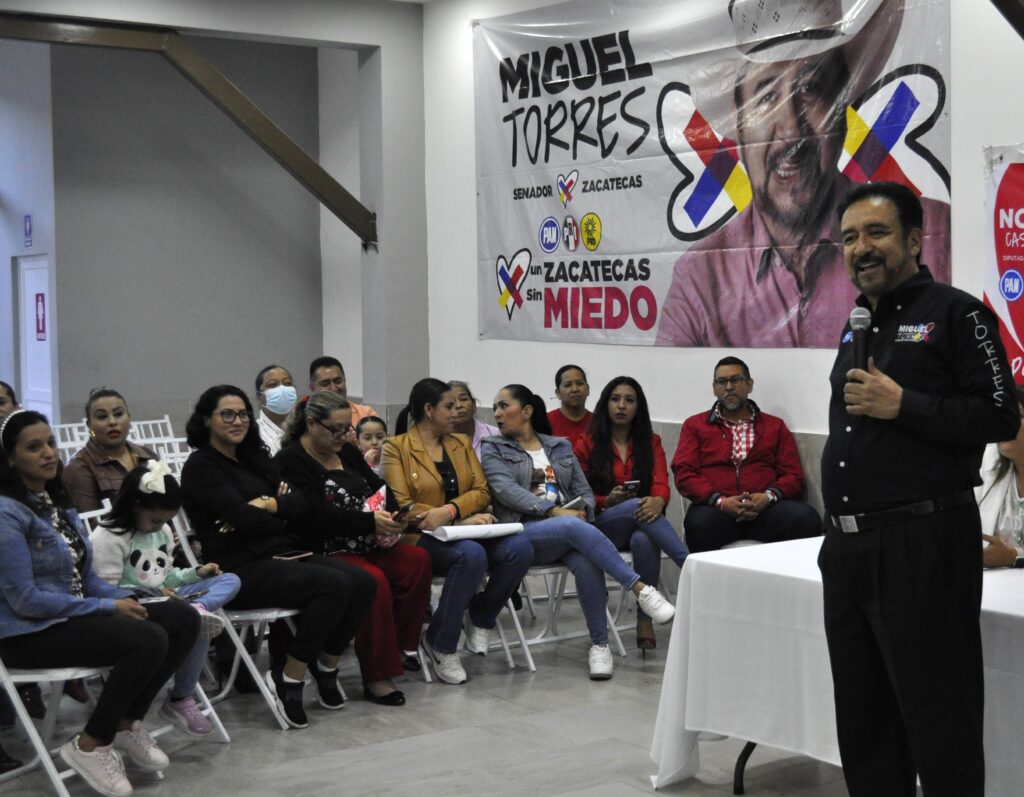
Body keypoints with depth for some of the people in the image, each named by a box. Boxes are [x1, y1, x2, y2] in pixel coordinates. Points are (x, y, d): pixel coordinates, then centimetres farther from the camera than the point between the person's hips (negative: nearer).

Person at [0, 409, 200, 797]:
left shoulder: (57, 501, 11)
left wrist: (124, 599, -6)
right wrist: (110, 608, -17)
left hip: (75, 613, 9)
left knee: (184, 619, -6)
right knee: (149, 640, -27)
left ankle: (126, 724, 7)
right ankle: (91, 745, -10)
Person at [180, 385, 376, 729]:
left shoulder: (255, 458, 22)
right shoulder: (201, 466, -2)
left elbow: (299, 503, 9)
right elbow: (241, 515, -15)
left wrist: (268, 505, -11)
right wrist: (282, 509, 2)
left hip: (283, 554, 8)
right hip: (241, 569, -8)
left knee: (363, 582, -15)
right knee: (334, 585, -28)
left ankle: (326, 663, 3)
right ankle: (289, 677, -15)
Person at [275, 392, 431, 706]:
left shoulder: (347, 452, 18)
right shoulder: (292, 460, -6)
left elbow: (378, 489, 17)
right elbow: (316, 514, -18)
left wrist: (394, 511, -8)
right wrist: (371, 521, -26)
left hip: (366, 547, 7)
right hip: (325, 553, -7)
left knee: (418, 560, -16)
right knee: (374, 580, -32)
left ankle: (399, 644, -7)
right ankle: (376, 677, -24)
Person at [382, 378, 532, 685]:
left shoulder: (461, 443, 18)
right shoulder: (396, 448, 1)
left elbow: (481, 492, 7)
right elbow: (402, 506, -9)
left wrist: (449, 511, -15)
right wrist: (461, 522, -15)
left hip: (466, 530, 5)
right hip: (421, 538, -5)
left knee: (519, 548, -25)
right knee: (471, 554, -37)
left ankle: (480, 616, 0)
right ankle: (440, 644, -18)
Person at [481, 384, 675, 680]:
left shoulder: (560, 446, 21)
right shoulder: (493, 449, 11)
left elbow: (585, 492, 18)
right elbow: (505, 490, -7)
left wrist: (582, 510, -7)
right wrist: (553, 511, -18)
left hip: (570, 526, 3)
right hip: (524, 531, -3)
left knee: (586, 563, -34)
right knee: (575, 529, -36)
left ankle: (599, 645, -25)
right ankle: (641, 589, -37)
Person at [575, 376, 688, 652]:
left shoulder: (651, 443, 14)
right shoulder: (587, 445, 10)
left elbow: (661, 484, -3)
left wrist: (658, 501, -27)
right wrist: (608, 500, -16)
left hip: (642, 521, 2)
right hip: (601, 525, -1)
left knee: (644, 540, -37)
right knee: (636, 505, -36)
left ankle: (645, 621, -34)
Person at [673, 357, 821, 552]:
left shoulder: (775, 426, 22)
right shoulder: (695, 426, 19)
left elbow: (793, 475, 13)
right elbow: (684, 473, 6)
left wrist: (769, 496, -10)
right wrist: (721, 501, -11)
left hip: (765, 508, 1)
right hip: (717, 510, -1)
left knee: (806, 519, -30)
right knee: (701, 524, -38)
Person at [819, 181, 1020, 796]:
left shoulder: (955, 313, -5)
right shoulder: (857, 326, 17)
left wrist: (904, 406, -18)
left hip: (923, 548, -8)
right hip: (848, 549, 8)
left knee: (939, 724, -2)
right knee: (863, 722, 15)